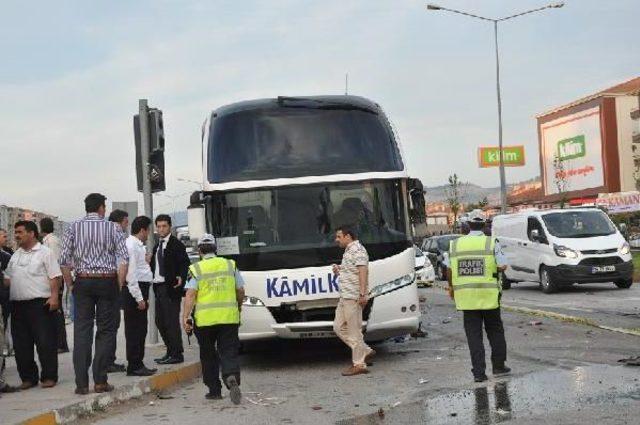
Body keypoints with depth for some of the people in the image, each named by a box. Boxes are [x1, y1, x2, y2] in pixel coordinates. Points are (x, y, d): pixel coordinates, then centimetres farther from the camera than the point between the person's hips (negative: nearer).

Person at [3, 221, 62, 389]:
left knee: (45, 342, -4)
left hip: (40, 304, -7)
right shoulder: (15, 255, 19)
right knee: (21, 344, 8)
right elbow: (7, 278, 21)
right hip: (17, 305, 7)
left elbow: (55, 277, -7)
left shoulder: (45, 253, -2)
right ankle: (28, 377, 17)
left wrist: (54, 296, -18)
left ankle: (49, 377, 4)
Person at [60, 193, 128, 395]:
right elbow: (124, 259, -7)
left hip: (83, 282, 1)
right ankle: (100, 381, 2)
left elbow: (64, 260, -1)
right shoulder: (112, 228, 0)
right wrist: (119, 285, -1)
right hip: (107, 281, -1)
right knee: (106, 330, 5)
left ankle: (81, 383, 1)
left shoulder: (74, 228, 4)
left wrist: (70, 285, 8)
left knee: (82, 332, 4)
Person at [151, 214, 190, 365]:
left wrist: (181, 277, -27)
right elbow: (154, 265, 20)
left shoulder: (176, 244, -5)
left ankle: (176, 354, -2)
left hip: (171, 287, -8)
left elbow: (185, 263, -13)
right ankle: (171, 352, 20)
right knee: (160, 321, 11)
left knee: (171, 321, -7)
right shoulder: (157, 246, 19)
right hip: (159, 287, 8)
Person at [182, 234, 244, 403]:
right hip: (229, 317, 1)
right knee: (229, 352, 3)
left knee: (209, 356, 13)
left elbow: (190, 295, -9)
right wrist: (238, 307, 26)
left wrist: (185, 317, -9)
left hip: (205, 319, -1)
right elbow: (240, 291, 9)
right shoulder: (230, 265, 7)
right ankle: (231, 377, -25)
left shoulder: (196, 269, -1)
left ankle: (214, 390, 16)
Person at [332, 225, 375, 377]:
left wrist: (362, 294, -29)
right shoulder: (348, 251, 21)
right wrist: (339, 271, 14)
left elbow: (363, 272, -21)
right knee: (339, 327, 11)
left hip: (353, 297, -11)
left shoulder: (357, 250, -11)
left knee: (354, 330, -6)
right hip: (345, 296, 11)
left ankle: (359, 364, -1)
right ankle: (366, 351, 15)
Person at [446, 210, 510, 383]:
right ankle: (498, 366, 20)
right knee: (495, 331, 15)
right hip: (489, 296, -1)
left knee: (473, 334, 5)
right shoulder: (491, 243, -5)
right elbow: (502, 267, -9)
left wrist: (451, 287, 21)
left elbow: (449, 269, 5)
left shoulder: (455, 244, 2)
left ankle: (478, 372, 3)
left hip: (466, 296, 1)